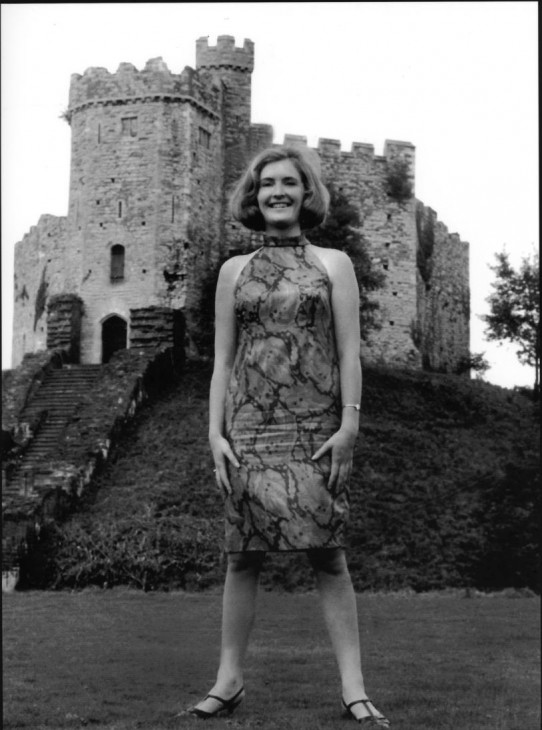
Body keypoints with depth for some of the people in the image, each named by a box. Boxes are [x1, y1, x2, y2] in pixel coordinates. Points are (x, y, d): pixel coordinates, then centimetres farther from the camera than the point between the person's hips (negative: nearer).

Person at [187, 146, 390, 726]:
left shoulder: (333, 264, 9)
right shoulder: (234, 271, 13)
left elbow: (349, 351, 2)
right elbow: (222, 359, 11)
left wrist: (349, 422, -9)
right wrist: (215, 433, 2)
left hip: (314, 429, -2)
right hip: (250, 428, 2)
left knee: (327, 554, -4)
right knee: (242, 554, 3)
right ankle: (229, 680, 11)